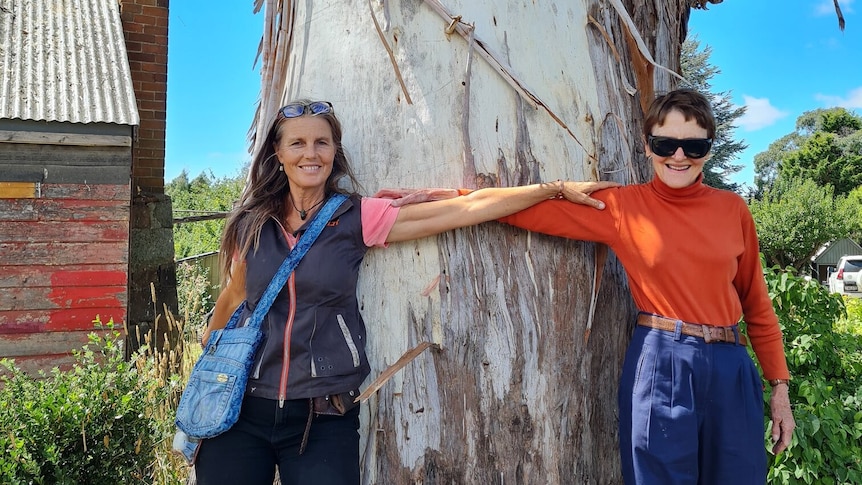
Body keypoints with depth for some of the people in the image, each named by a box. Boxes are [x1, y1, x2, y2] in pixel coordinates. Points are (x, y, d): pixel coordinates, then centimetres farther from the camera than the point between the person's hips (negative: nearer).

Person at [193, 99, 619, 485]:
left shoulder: (358, 218, -4)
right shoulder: (252, 224, 2)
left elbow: (468, 208, -7)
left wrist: (557, 189, -8)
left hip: (324, 419, -2)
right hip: (243, 409, 2)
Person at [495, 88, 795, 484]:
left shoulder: (732, 209, 3)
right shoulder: (623, 207, -3)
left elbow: (756, 302, 9)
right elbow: (525, 209, -5)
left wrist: (779, 386, 9)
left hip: (731, 370, 3)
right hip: (661, 366, -3)